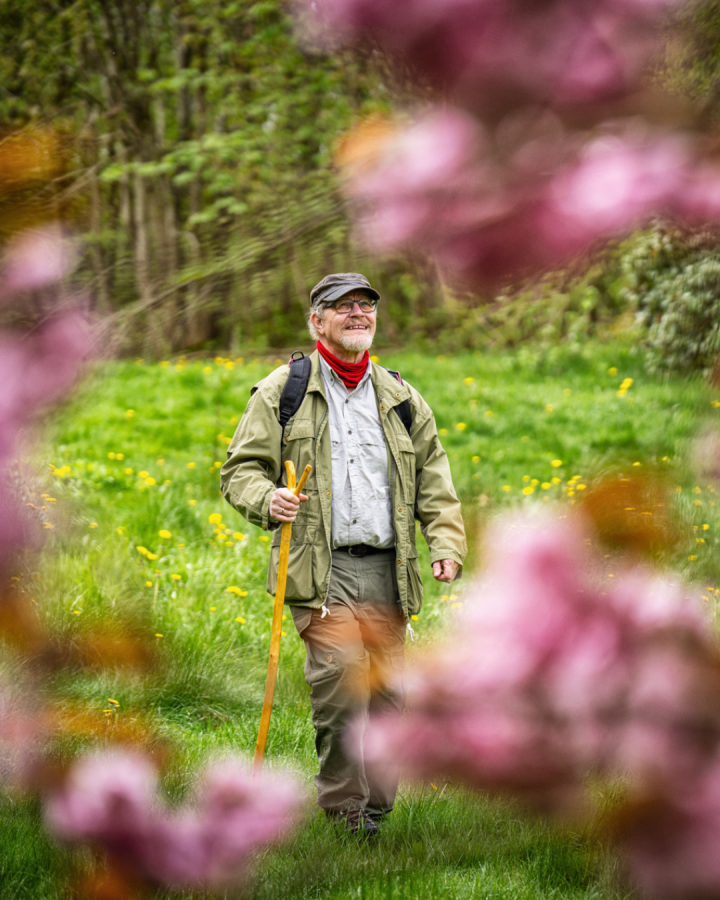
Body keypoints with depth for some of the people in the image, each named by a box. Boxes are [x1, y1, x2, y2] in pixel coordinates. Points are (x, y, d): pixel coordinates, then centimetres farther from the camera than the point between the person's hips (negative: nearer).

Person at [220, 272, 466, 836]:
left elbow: (434, 480, 19)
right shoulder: (282, 393, 8)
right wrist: (267, 499, -16)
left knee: (391, 689, 2)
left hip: (386, 568, 4)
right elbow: (240, 471, 7)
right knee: (341, 684, -18)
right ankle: (342, 810, -9)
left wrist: (446, 543, 4)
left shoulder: (401, 398, 19)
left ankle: (377, 806, 16)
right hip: (322, 567, -4)